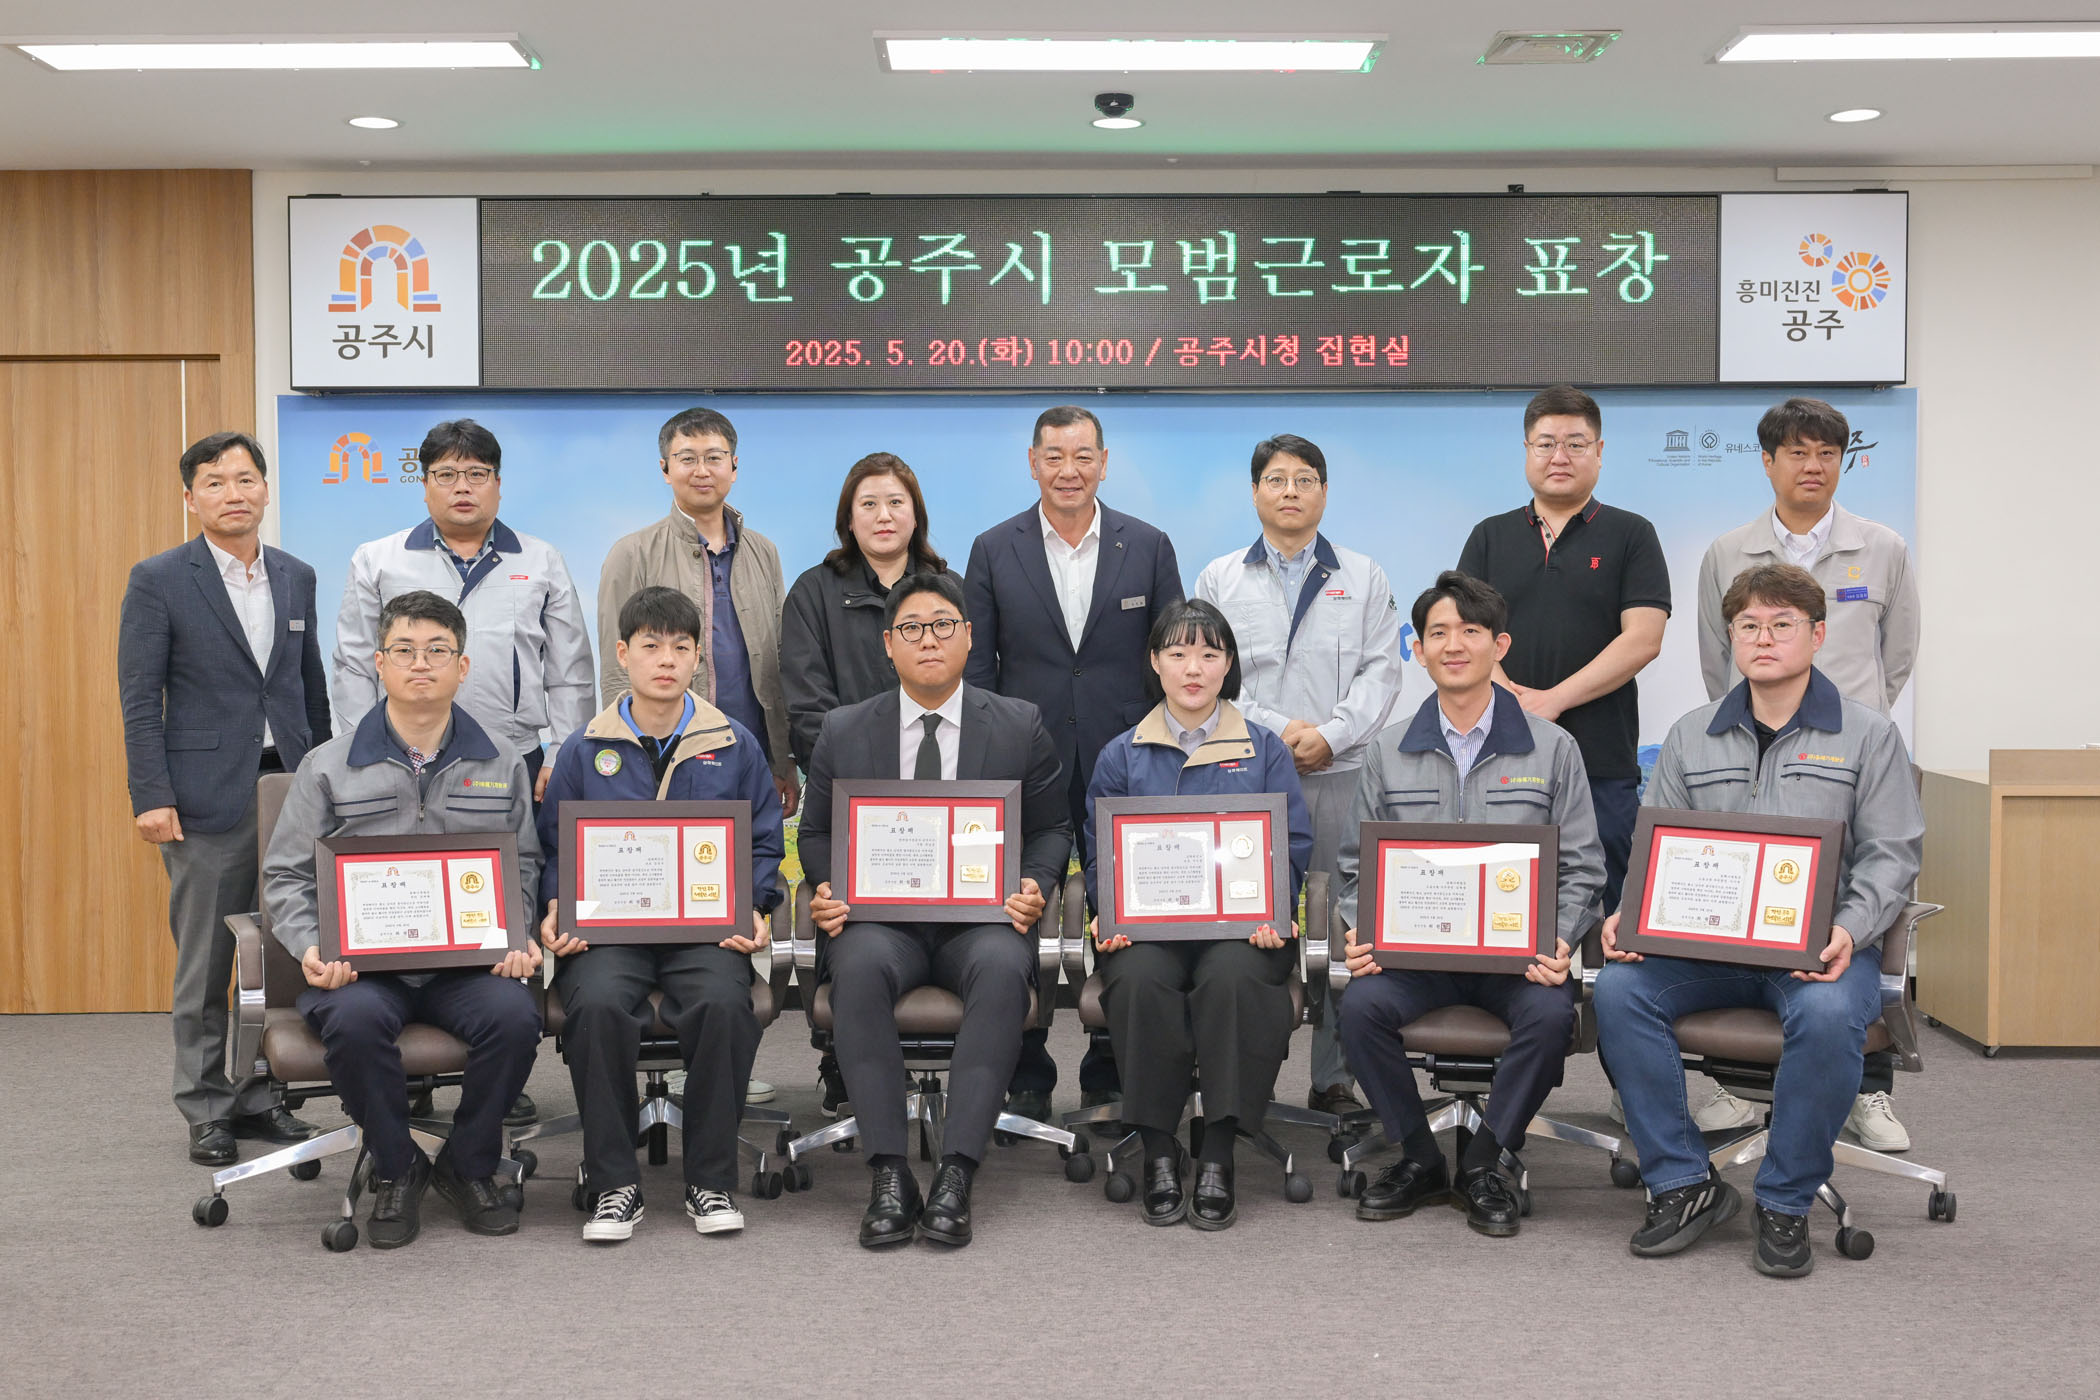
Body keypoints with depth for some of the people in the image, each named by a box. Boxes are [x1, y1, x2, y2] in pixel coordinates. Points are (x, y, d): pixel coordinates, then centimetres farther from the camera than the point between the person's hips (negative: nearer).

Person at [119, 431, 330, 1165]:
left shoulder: (296, 577, 11)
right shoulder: (158, 580, -2)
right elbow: (139, 697, -4)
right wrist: (150, 796, -11)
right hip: (208, 798, -4)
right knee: (205, 965, 3)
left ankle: (259, 1096, 19)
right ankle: (206, 1111, 15)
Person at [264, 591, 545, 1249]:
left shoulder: (501, 766, 13)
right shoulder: (329, 765, 9)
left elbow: (523, 868, 14)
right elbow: (286, 875, 9)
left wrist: (514, 941, -5)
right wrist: (311, 949, -8)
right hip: (361, 962, -1)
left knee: (515, 1015, -30)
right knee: (354, 1018, -34)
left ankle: (468, 1164, -2)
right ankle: (395, 1168, -7)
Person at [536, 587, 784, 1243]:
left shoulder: (734, 746, 13)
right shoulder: (585, 751, 13)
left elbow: (763, 843, 15)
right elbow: (555, 847, 14)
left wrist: (755, 909, -3)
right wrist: (556, 911, -4)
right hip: (605, 929, 0)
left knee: (723, 1004, -32)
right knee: (598, 1005, -32)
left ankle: (712, 1180, -13)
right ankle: (614, 1183, -14)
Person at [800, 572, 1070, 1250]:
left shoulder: (1020, 727, 10)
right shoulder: (844, 731, 12)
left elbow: (1051, 828, 12)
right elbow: (817, 831, 17)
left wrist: (1035, 884, -9)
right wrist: (825, 890, -4)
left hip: (982, 916, 0)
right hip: (880, 917, 1)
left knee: (1003, 967, -36)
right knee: (859, 966, -35)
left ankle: (957, 1173, -34)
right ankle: (888, 1175, -31)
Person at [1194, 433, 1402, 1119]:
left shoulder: (1364, 579, 13)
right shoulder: (1220, 579, 11)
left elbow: (1381, 671, 4)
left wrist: (1329, 734, -11)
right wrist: (1277, 728, -9)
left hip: (1341, 776, 1)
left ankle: (1334, 1081, 8)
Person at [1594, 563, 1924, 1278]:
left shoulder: (1868, 735, 7)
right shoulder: (1691, 736, 15)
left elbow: (1891, 854, 2)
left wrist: (1849, 931, -17)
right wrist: (1629, 915, -7)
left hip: (1818, 946, -3)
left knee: (1828, 1015, -37)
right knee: (1618, 988, -25)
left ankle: (1786, 1203, -15)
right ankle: (1683, 1183, -12)